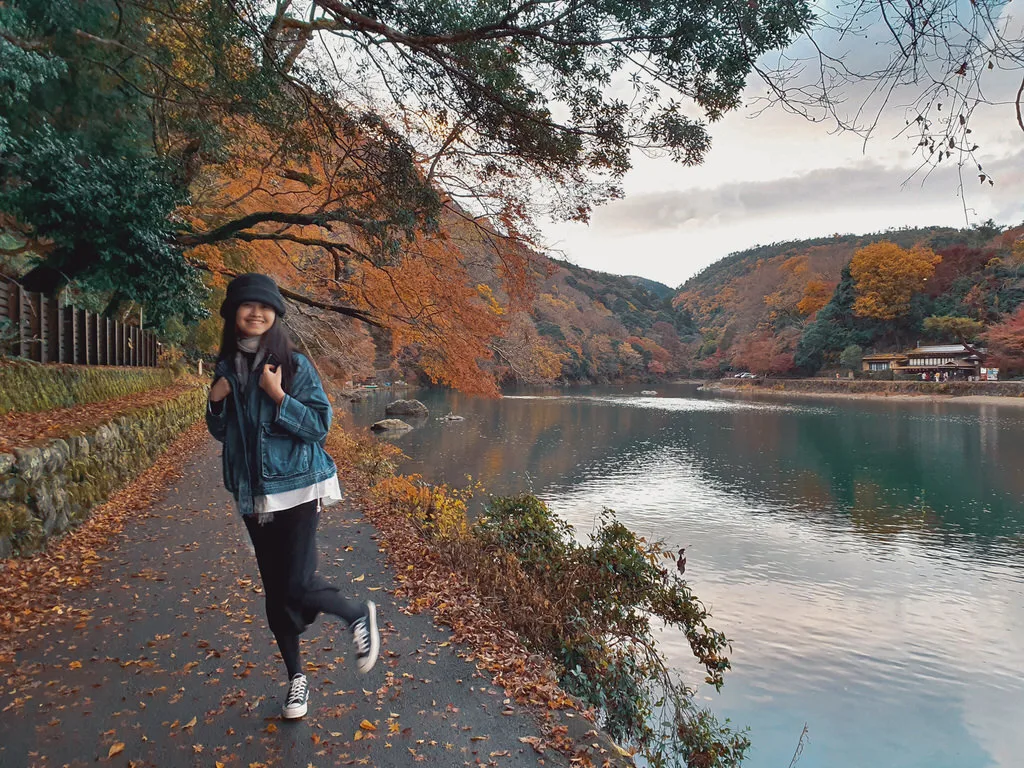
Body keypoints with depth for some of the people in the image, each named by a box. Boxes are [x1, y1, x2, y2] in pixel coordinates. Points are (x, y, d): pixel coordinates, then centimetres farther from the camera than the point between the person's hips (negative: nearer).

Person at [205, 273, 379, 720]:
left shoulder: (295, 365, -10)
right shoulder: (226, 368, 6)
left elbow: (320, 425, -12)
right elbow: (222, 433, 14)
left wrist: (278, 397, -22)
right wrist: (216, 402, -5)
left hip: (296, 488, -5)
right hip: (252, 495, 5)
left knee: (297, 586, -11)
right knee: (274, 590, 12)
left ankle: (359, 615, 19)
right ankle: (295, 676, 29)